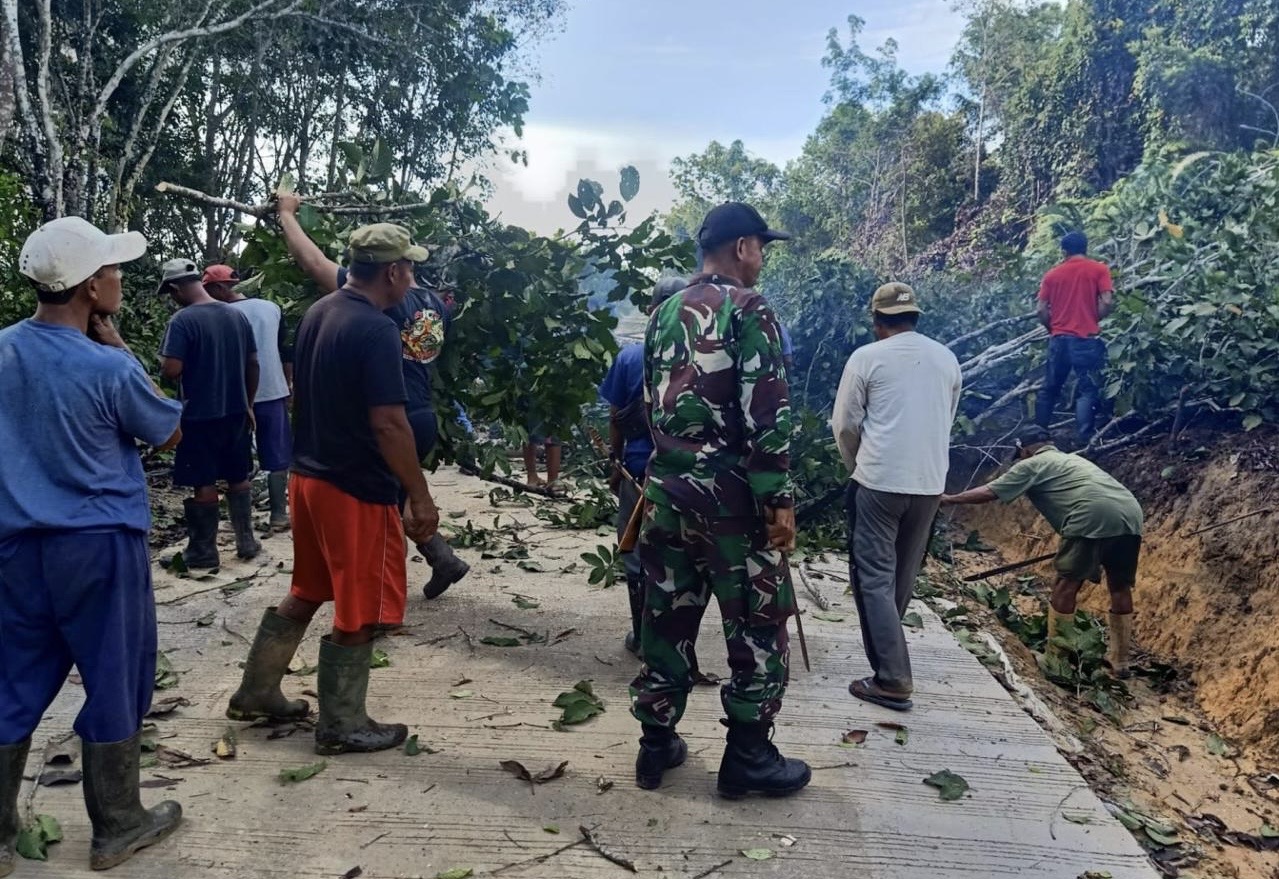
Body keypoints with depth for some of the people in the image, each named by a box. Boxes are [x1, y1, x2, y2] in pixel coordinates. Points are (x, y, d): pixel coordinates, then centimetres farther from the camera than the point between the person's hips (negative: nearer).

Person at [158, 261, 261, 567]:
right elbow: (253, 364, 8)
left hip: (200, 415, -5)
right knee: (239, 478, 16)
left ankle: (204, 551, 13)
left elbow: (171, 370, -21)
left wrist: (164, 366, 3)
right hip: (235, 412, 6)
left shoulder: (183, 320, -15)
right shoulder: (237, 315, 4)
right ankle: (246, 541, 22)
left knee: (203, 484, 4)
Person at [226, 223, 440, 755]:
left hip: (307, 476, 9)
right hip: (358, 490, -9)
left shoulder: (317, 313, 7)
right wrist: (420, 497, -18)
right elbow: (387, 423, -23)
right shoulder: (377, 330, -20)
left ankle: (256, 693, 34)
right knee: (359, 612, 5)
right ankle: (341, 726, 18)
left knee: (307, 592, 23)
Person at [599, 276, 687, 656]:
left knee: (637, 554, 12)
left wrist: (616, 464, 13)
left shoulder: (630, 357, -6)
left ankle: (644, 636, 19)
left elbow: (616, 419, 0)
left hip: (640, 469, -1)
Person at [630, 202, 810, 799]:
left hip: (666, 488, 7)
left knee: (667, 616, 14)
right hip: (728, 492, -7)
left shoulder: (665, 313, 12)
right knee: (757, 625, 6)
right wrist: (778, 499, -14)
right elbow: (766, 412, -16)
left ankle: (656, 744, 23)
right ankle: (748, 757, 14)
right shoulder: (747, 309, -10)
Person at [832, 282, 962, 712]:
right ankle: (887, 653, 35)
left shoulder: (867, 357, -4)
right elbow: (946, 421, 16)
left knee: (874, 576, -2)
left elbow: (845, 425, -3)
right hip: (930, 482, 5)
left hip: (879, 480, -5)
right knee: (902, 576, 18)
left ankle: (893, 680, -7)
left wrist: (856, 465, 14)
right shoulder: (947, 359, 10)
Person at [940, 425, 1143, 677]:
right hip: (1132, 515, 8)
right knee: (1120, 588, 18)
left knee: (1066, 587, 3)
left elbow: (988, 493, 10)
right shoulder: (1073, 459, 35)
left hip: (1093, 519, -8)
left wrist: (948, 499, 20)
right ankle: (1121, 661, 26)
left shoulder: (1031, 465, 13)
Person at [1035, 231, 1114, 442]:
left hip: (1059, 338, 3)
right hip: (1086, 338, -3)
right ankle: (1085, 438, -13)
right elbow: (1107, 302, -9)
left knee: (1050, 388, 14)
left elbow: (1042, 310, 4)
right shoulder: (1099, 269, 1)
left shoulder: (1052, 274, 8)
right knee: (1087, 390, -3)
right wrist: (1094, 320, 8)